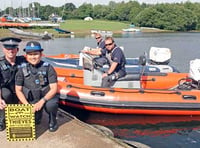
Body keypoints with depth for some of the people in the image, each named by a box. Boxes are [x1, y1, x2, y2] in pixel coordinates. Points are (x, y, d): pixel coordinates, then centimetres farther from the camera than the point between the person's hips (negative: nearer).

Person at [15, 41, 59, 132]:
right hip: (31, 101, 2)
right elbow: (18, 90, 0)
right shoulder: (22, 70, -4)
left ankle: (52, 121, -1)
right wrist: (27, 105, -13)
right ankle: (38, 115, 21)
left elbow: (54, 89, -14)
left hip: (47, 97, -2)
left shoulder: (48, 68, -11)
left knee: (51, 104, -35)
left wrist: (42, 101, -28)